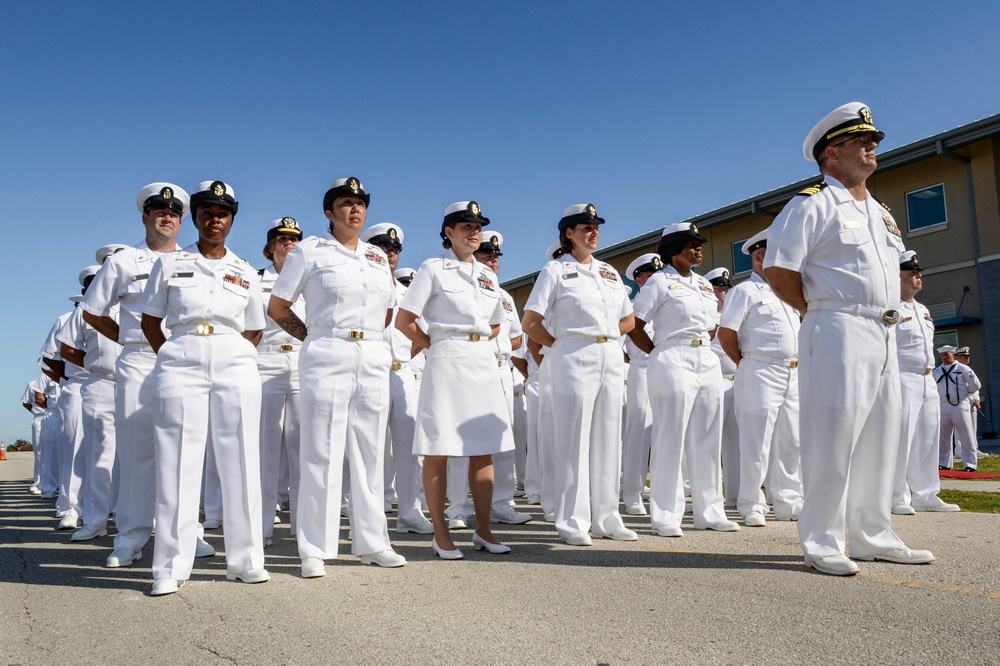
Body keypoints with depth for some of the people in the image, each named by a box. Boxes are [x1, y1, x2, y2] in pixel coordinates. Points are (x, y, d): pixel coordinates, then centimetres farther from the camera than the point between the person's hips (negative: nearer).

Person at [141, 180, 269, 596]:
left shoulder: (246, 274, 14)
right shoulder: (170, 265, 10)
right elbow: (150, 320, 13)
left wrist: (234, 356, 6)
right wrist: (169, 358, 3)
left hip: (235, 366, 1)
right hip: (180, 365, -1)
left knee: (241, 463, 0)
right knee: (178, 464, -3)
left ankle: (245, 561, 8)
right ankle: (172, 566, 3)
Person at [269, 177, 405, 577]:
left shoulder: (378, 257, 15)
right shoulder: (310, 251, 3)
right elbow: (277, 308, 4)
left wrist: (369, 337, 11)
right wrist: (316, 338, 3)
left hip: (374, 359, 5)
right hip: (327, 359, -4)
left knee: (370, 452, 8)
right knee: (322, 452, -2)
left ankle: (372, 543, 17)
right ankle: (314, 550, 5)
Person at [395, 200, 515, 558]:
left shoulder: (488, 274, 15)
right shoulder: (433, 269, -2)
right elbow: (404, 320, -6)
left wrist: (477, 342, 9)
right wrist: (436, 346, -2)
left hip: (483, 362, 6)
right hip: (446, 363, -6)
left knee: (484, 450, 6)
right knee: (438, 451, -2)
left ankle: (483, 531, 15)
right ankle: (440, 535, 6)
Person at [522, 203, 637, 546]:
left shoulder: (609, 271, 17)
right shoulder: (555, 270, 0)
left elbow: (629, 320, 22)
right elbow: (530, 323, -6)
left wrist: (606, 337, 7)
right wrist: (562, 346, -5)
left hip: (612, 358, 6)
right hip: (574, 360, -6)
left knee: (608, 438, 8)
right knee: (574, 438, -3)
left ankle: (605, 517, 16)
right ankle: (572, 522, 3)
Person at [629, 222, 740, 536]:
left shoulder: (704, 284, 17)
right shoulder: (660, 282, -3)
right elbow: (634, 326, -8)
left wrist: (704, 345, 10)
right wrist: (659, 355, -7)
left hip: (708, 362, 7)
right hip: (673, 364, -7)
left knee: (708, 440, 9)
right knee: (670, 439, -5)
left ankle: (709, 511, 17)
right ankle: (665, 516, 1)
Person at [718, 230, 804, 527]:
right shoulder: (745, 291, -3)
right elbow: (725, 333, -9)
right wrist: (746, 366, -3)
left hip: (792, 374, 8)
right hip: (761, 374, -8)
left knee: (790, 441, 10)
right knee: (757, 443, -6)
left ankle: (788, 503, 19)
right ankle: (752, 507, 1)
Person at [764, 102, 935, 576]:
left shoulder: (881, 213, 22)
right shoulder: (812, 205, -4)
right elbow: (777, 269, -11)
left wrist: (886, 315, 16)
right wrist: (818, 312, -5)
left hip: (884, 338, 9)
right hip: (838, 334, -8)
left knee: (879, 437, 10)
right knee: (832, 435, -10)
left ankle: (873, 537, 20)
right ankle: (821, 544, -3)